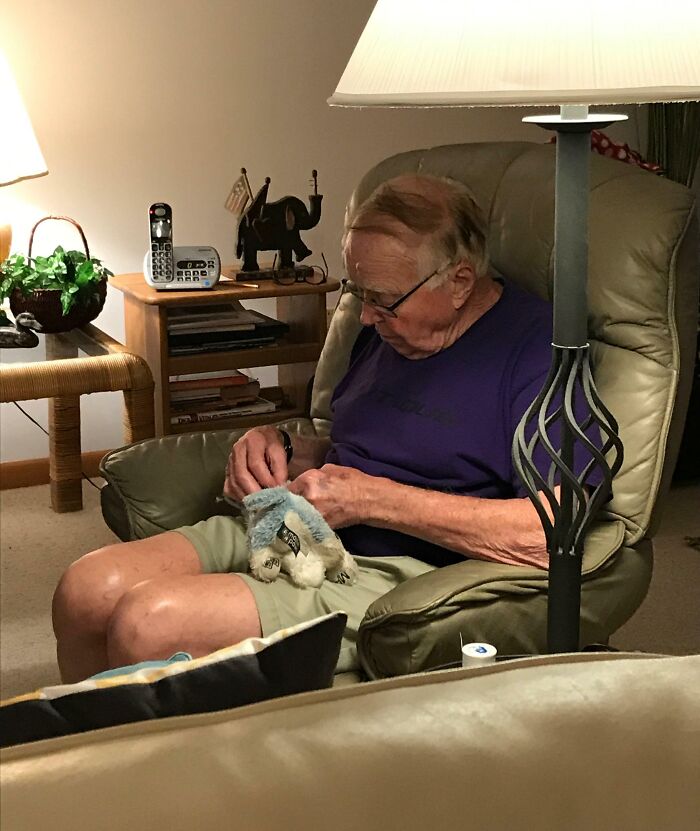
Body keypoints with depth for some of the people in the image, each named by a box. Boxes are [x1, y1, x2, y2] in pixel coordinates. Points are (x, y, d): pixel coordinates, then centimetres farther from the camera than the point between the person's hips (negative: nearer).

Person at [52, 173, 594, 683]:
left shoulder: (535, 346, -11)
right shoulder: (389, 327, 16)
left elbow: (554, 532, -24)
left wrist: (375, 499, -20)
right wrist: (274, 443, 6)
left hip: (398, 573, -8)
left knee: (149, 623, -24)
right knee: (87, 589, -11)